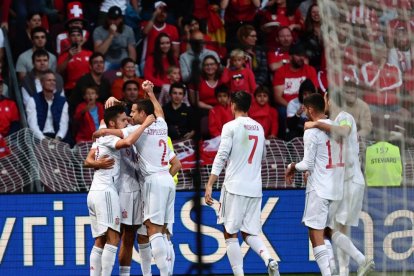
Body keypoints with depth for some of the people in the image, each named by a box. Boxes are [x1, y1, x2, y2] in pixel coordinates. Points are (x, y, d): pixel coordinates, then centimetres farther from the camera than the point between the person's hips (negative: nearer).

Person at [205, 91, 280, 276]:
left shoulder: (231, 126, -6)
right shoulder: (259, 128, 12)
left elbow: (221, 157, -12)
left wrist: (209, 186, -12)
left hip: (235, 186, -5)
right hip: (255, 189, 5)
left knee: (230, 234, 2)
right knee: (249, 233, 11)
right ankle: (269, 260, -15)